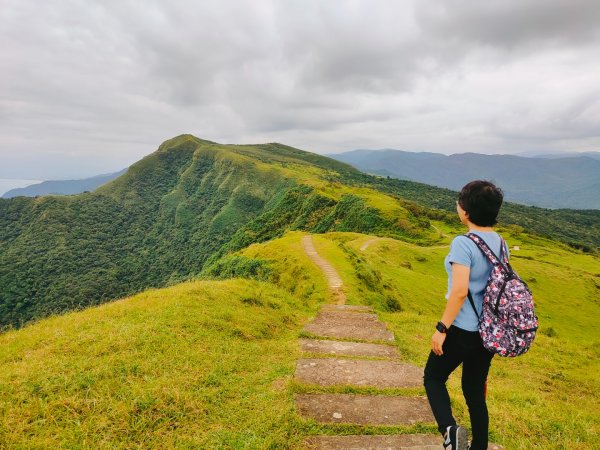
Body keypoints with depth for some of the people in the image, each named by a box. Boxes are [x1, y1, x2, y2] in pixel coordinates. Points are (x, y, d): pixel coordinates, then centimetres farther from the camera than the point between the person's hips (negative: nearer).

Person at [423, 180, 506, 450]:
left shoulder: (463, 243, -20)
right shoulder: (500, 243, 3)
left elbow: (459, 291, -24)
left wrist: (441, 329, -17)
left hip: (463, 330, -7)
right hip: (490, 330, 7)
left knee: (433, 377, 14)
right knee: (475, 390, 20)